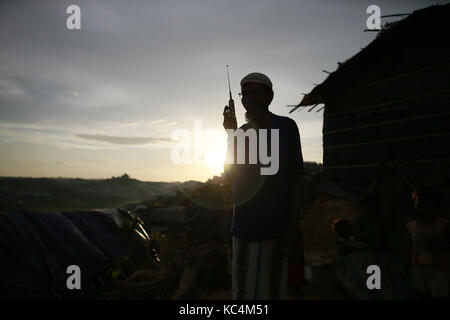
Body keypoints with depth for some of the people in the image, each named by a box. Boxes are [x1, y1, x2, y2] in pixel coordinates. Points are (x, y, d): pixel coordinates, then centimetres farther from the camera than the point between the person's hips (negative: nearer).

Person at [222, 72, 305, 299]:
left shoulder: (285, 126, -2)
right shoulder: (243, 131, 14)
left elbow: (296, 178, -5)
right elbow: (231, 175, 10)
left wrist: (294, 226, -11)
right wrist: (231, 136, -1)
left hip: (275, 226, -5)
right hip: (244, 225, 5)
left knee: (271, 289, 0)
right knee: (242, 290, 9)